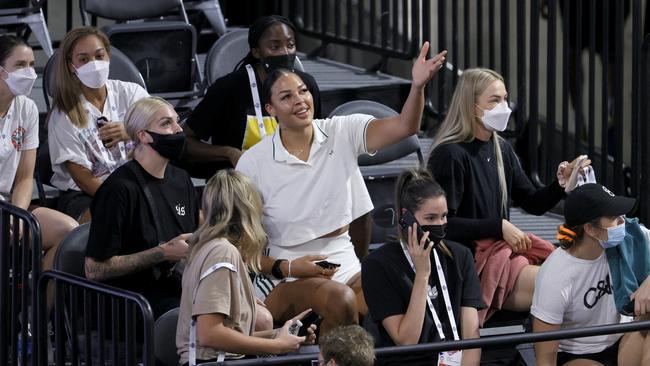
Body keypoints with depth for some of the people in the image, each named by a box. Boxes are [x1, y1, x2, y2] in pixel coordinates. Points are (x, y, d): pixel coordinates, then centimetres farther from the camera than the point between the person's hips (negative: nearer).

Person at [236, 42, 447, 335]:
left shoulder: (342, 133, 3)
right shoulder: (253, 163, -3)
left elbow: (404, 126, -12)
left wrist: (418, 86, -32)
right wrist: (285, 268, -16)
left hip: (344, 267, 3)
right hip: (284, 277, -3)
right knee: (340, 299, -35)